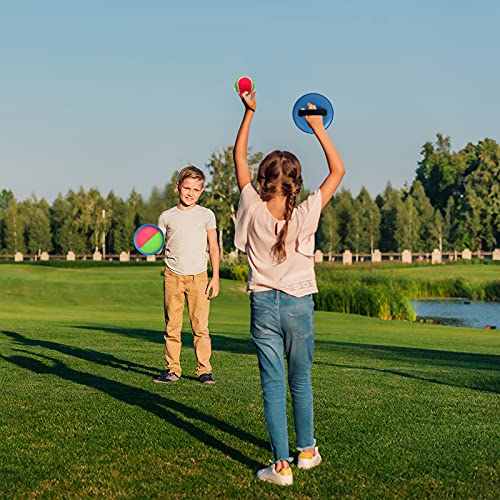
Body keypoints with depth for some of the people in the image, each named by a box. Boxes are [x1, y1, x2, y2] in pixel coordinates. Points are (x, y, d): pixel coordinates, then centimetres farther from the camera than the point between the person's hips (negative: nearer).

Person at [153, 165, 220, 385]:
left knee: (200, 326, -4)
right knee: (172, 326, 3)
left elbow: (213, 248, 8)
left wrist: (215, 277, 2)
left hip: (198, 277, -1)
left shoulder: (206, 215, 6)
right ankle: (172, 369, 11)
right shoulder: (167, 216, 8)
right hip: (173, 276, 1)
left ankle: (204, 370, 3)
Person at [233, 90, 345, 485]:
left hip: (263, 305, 0)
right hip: (299, 304, 0)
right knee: (301, 382, 16)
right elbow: (338, 170, -4)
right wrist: (317, 127, -4)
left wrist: (249, 113, 6)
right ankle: (306, 450, 30)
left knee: (273, 386, 1)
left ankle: (282, 465, 0)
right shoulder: (305, 215, -13)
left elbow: (239, 157, 3)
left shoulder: (254, 210, -9)